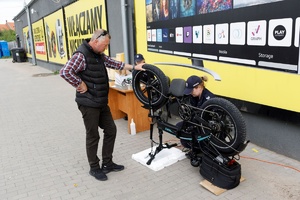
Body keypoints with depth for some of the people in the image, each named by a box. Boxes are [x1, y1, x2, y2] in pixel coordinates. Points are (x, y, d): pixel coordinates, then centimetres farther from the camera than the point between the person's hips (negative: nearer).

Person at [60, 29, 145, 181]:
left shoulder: (99, 55, 11)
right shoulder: (81, 55, -18)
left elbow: (114, 64, 16)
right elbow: (64, 72, -28)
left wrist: (134, 67, 12)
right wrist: (81, 86, -20)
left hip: (101, 102, 9)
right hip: (89, 104, -9)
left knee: (111, 130, 14)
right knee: (93, 136, 4)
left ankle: (107, 163, 29)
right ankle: (94, 168, 23)